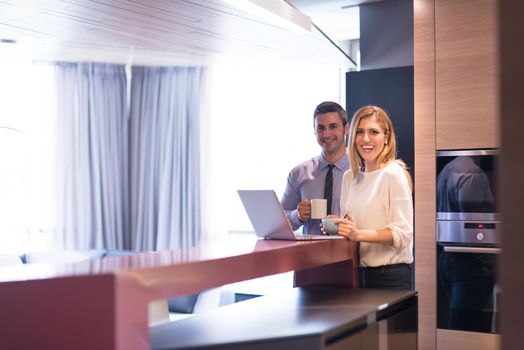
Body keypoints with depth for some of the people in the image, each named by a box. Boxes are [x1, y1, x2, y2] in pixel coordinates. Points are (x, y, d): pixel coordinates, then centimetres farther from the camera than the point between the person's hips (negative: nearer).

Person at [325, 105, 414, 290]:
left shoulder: (394, 174, -11)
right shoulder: (349, 177, 9)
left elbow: (402, 234, -16)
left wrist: (358, 234, -26)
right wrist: (337, 225, -4)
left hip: (390, 276, -6)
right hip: (356, 273, 6)